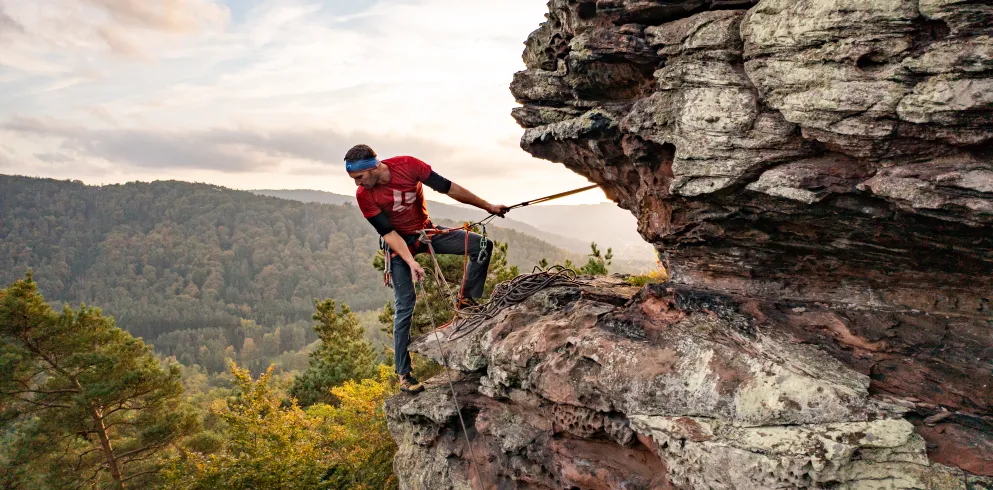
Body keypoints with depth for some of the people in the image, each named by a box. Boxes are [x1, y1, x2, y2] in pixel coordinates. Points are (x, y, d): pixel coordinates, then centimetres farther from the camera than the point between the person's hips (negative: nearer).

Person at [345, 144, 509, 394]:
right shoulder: (364, 195, -20)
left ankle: (468, 300, 3)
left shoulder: (407, 165, -20)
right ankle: (403, 373, 3)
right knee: (404, 307, -7)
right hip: (400, 242, -3)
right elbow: (388, 232, -18)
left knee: (482, 244, -13)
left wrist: (488, 206, -8)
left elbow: (447, 187, -14)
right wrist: (411, 262, -31)